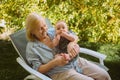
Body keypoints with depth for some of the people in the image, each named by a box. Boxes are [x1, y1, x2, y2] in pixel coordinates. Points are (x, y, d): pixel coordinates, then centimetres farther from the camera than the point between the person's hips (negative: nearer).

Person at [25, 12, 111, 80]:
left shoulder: (52, 32, 7)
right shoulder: (32, 47, -6)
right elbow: (38, 69, -10)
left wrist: (71, 44, -16)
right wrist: (55, 62, -24)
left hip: (76, 61, 6)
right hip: (60, 72, -6)